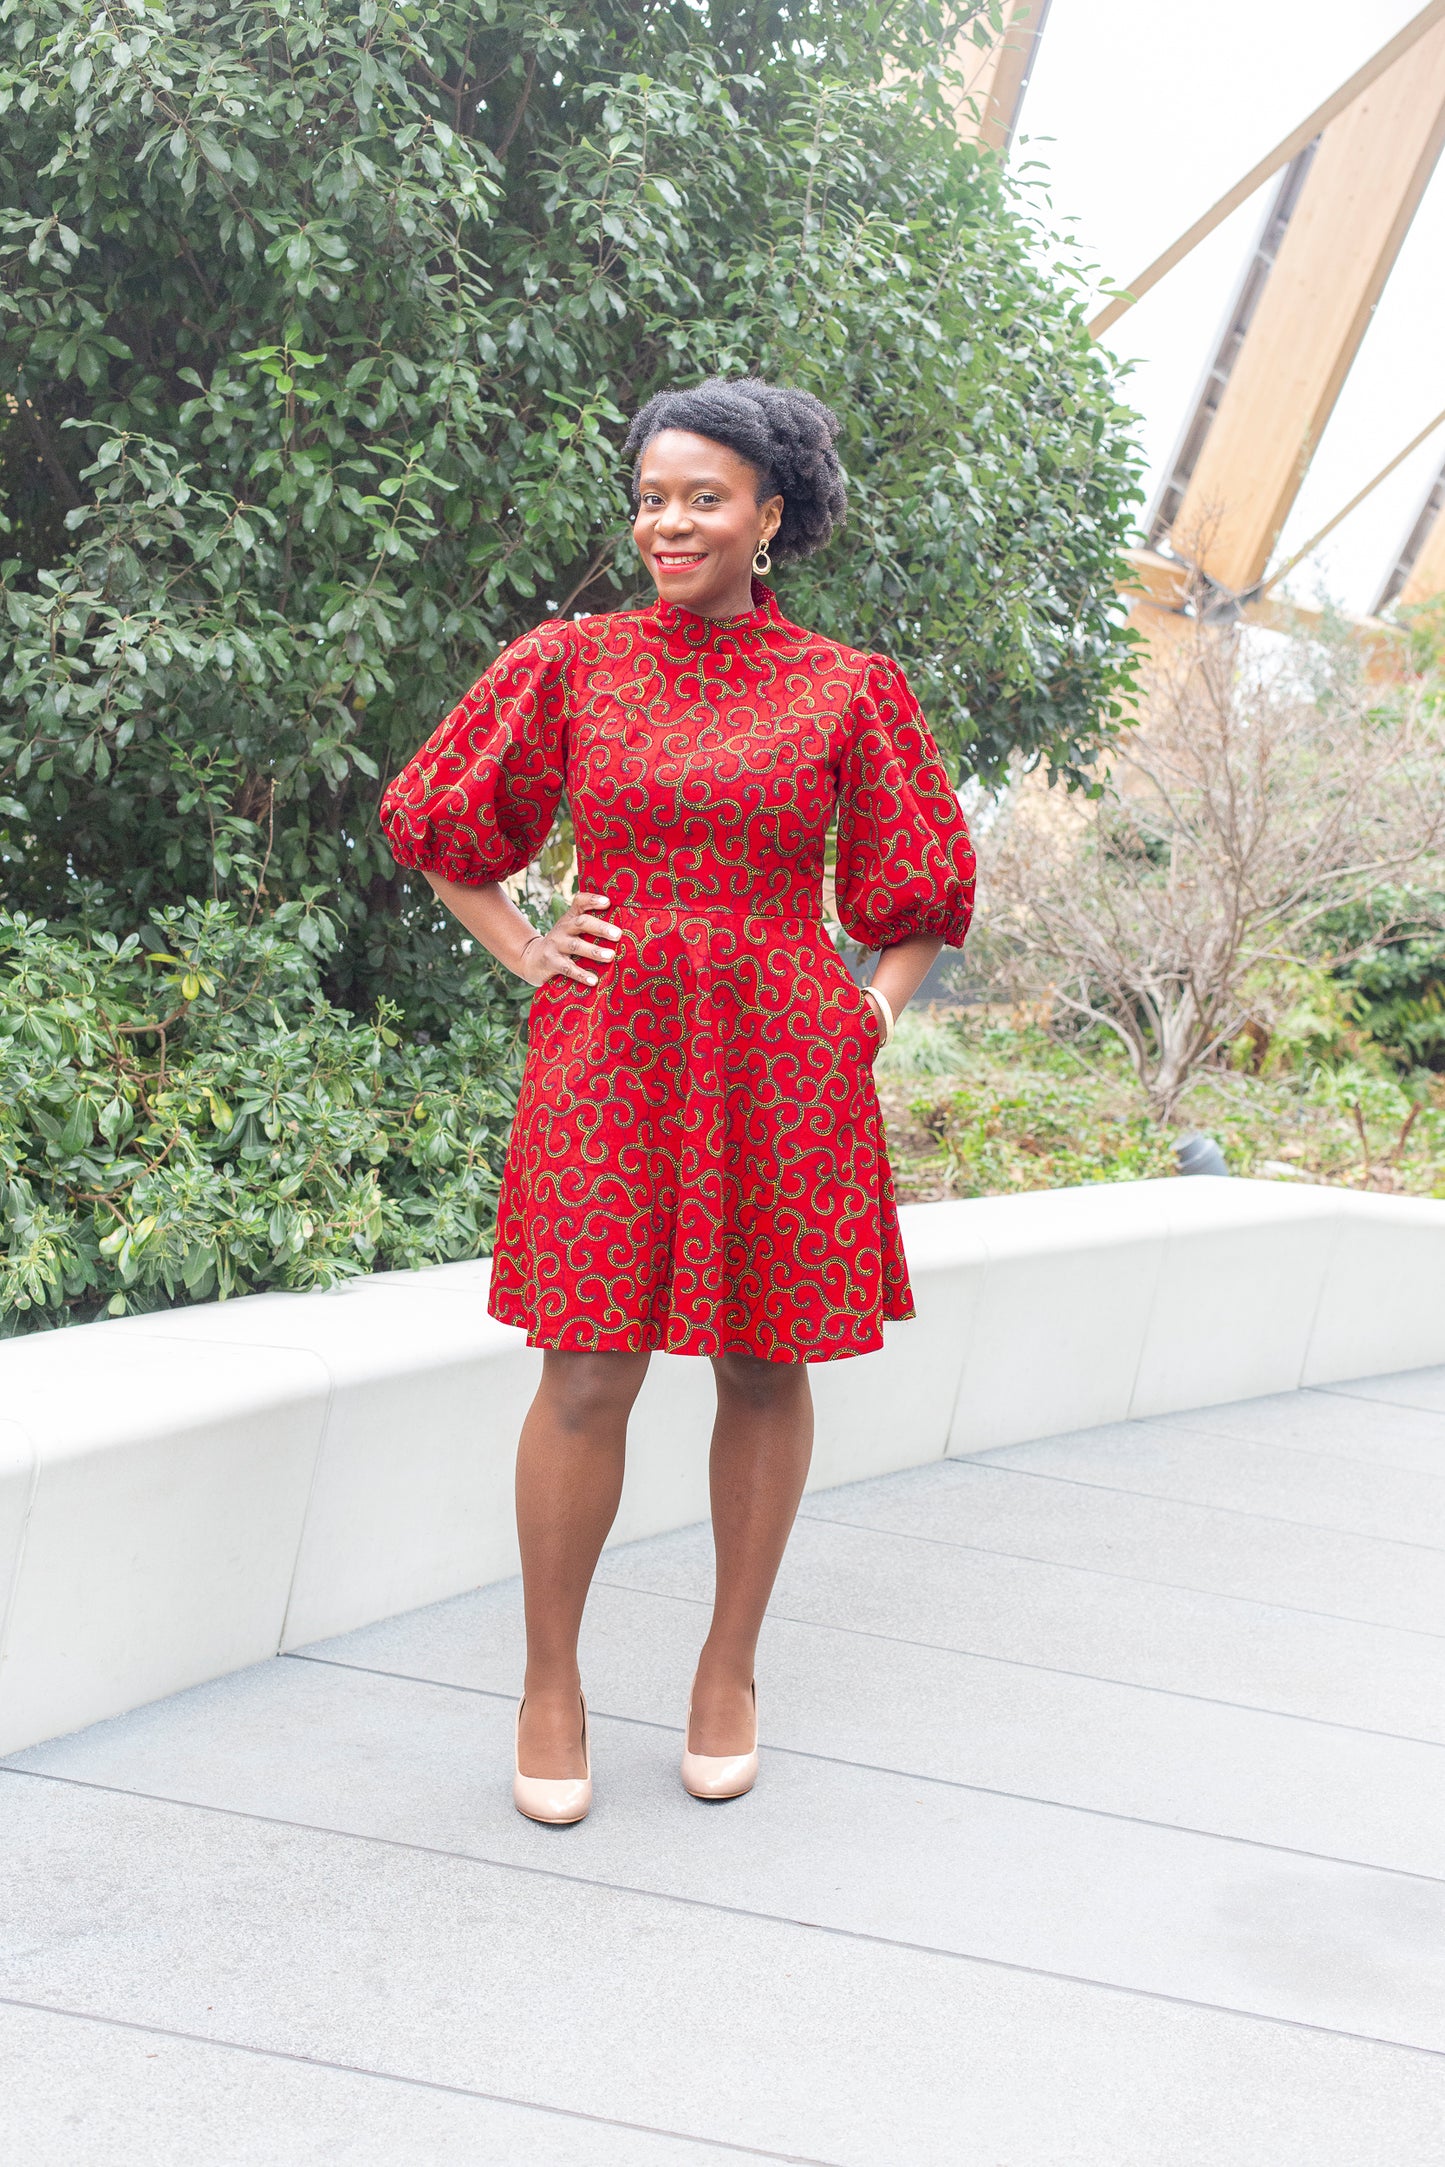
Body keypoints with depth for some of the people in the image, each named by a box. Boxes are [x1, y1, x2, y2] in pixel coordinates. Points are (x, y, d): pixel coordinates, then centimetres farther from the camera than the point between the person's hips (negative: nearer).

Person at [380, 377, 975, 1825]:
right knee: (589, 1372, -4)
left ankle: (730, 1666, 23)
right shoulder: (571, 664, 4)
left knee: (766, 1365, 7)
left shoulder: (845, 694, 3)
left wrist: (879, 1007, 1)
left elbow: (922, 878, 15)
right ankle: (550, 1682, 11)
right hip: (608, 1052, -1)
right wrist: (523, 953, 5)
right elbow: (436, 823, 16)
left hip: (781, 1058, 1)